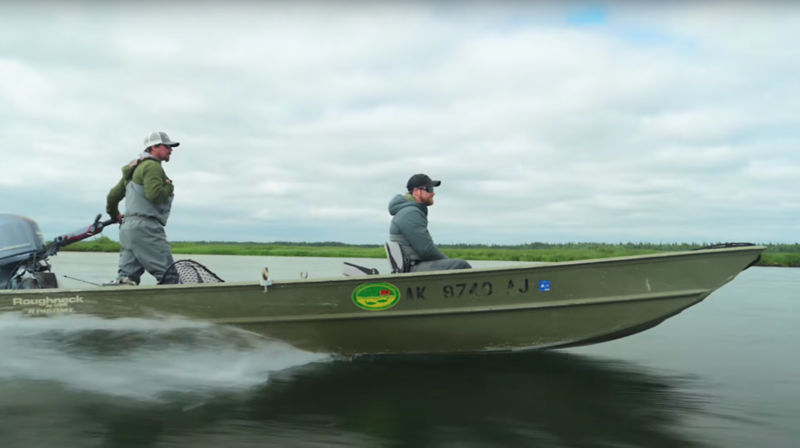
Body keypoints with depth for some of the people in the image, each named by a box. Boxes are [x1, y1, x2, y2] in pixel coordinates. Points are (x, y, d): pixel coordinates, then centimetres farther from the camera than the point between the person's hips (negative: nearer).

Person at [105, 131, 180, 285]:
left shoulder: (134, 169, 26)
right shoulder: (152, 166, -6)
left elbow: (113, 195, 28)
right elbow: (154, 194, -20)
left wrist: (114, 215, 43)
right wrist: (169, 187, -1)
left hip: (127, 226, 10)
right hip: (145, 226, -10)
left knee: (126, 277, 4)